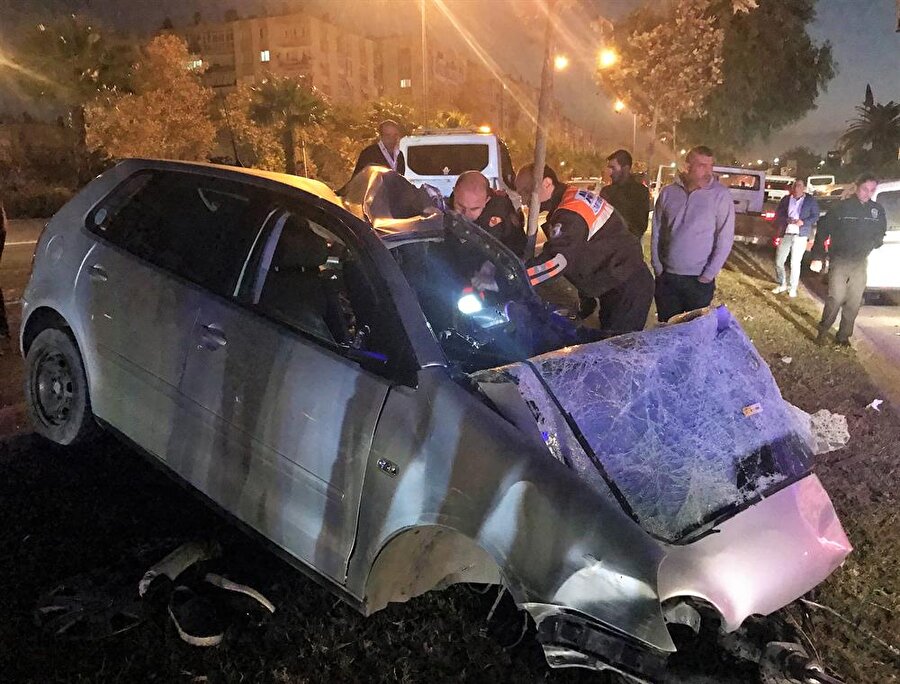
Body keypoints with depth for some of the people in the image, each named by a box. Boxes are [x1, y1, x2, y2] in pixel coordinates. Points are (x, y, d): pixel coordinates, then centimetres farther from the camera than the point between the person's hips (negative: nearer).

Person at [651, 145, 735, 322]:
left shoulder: (721, 194, -8)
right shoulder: (668, 192, 0)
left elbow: (725, 238, -9)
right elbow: (656, 232, 5)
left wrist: (708, 275, -12)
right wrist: (658, 267, 1)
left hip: (699, 279, -2)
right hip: (666, 277, 2)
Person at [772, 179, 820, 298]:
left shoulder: (811, 200, 3)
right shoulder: (786, 199, 8)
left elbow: (815, 216, 3)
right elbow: (778, 214, 6)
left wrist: (803, 222, -14)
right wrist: (787, 220, -13)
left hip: (800, 235, -3)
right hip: (786, 234, 3)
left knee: (795, 263, 1)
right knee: (778, 261, 4)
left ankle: (793, 288, 13)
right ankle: (782, 284, 23)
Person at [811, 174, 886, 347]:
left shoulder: (878, 210, 5)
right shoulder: (842, 207, -7)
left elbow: (881, 232, 23)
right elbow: (823, 231, -4)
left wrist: (876, 242, 2)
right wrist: (817, 257, -6)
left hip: (860, 263, 4)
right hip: (839, 260, -4)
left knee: (854, 302, 6)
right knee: (836, 298, -9)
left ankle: (844, 336, 19)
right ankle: (823, 331, 8)